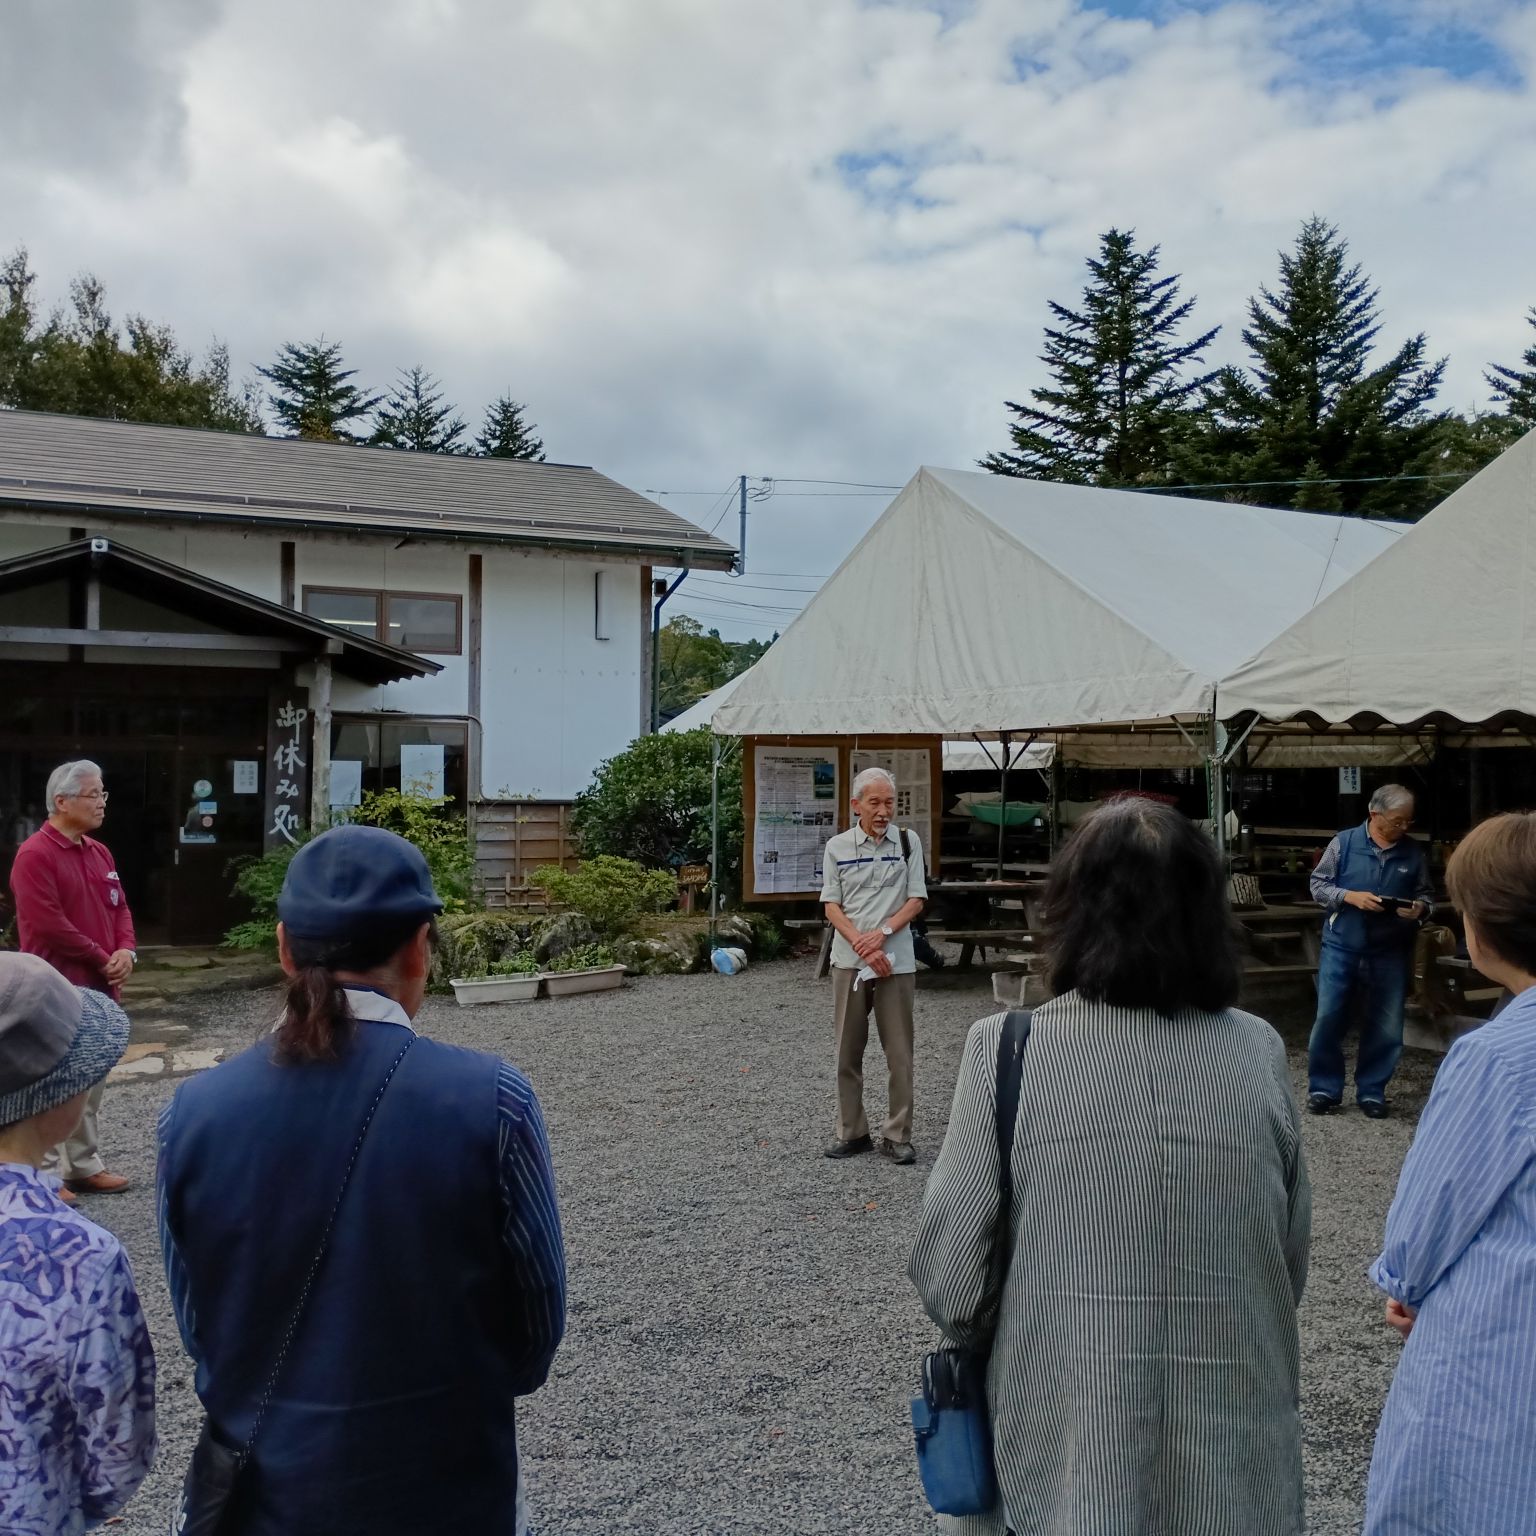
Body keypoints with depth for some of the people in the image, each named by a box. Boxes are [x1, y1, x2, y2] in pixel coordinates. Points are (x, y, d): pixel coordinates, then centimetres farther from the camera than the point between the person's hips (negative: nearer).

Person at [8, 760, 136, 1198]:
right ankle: (44, 1175, 6)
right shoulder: (35, 855, -14)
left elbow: (120, 907, 16)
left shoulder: (99, 852, 13)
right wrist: (102, 960, -14)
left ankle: (84, 1166, 24)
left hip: (99, 988, 8)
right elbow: (49, 925, -20)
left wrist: (126, 951, -3)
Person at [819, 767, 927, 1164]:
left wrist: (882, 933, -13)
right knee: (848, 1050, 6)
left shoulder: (908, 843, 3)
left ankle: (897, 1135, 9)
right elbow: (831, 906, 0)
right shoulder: (837, 847, 3)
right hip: (849, 959, 1)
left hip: (896, 960, 0)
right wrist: (862, 945, -13)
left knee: (899, 1052, 1)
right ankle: (851, 1132, 16)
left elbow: (916, 900, 1)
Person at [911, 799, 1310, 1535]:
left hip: (1069, 1467, -1)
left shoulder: (1005, 1051, -14)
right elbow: (1290, 1262, 1)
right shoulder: (1259, 1052, -7)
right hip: (1238, 1475, 2)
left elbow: (951, 1280, -12)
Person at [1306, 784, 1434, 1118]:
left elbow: (1427, 895, 11)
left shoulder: (1413, 853, 1)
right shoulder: (1344, 843, -3)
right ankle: (1324, 1088, 14)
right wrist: (1350, 896, -15)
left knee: (1386, 1027, 6)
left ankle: (1372, 1091, 22)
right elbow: (1318, 885, 1)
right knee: (1329, 1019, 0)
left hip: (1390, 954, 2)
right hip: (1341, 948, -2)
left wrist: (1420, 908, -11)